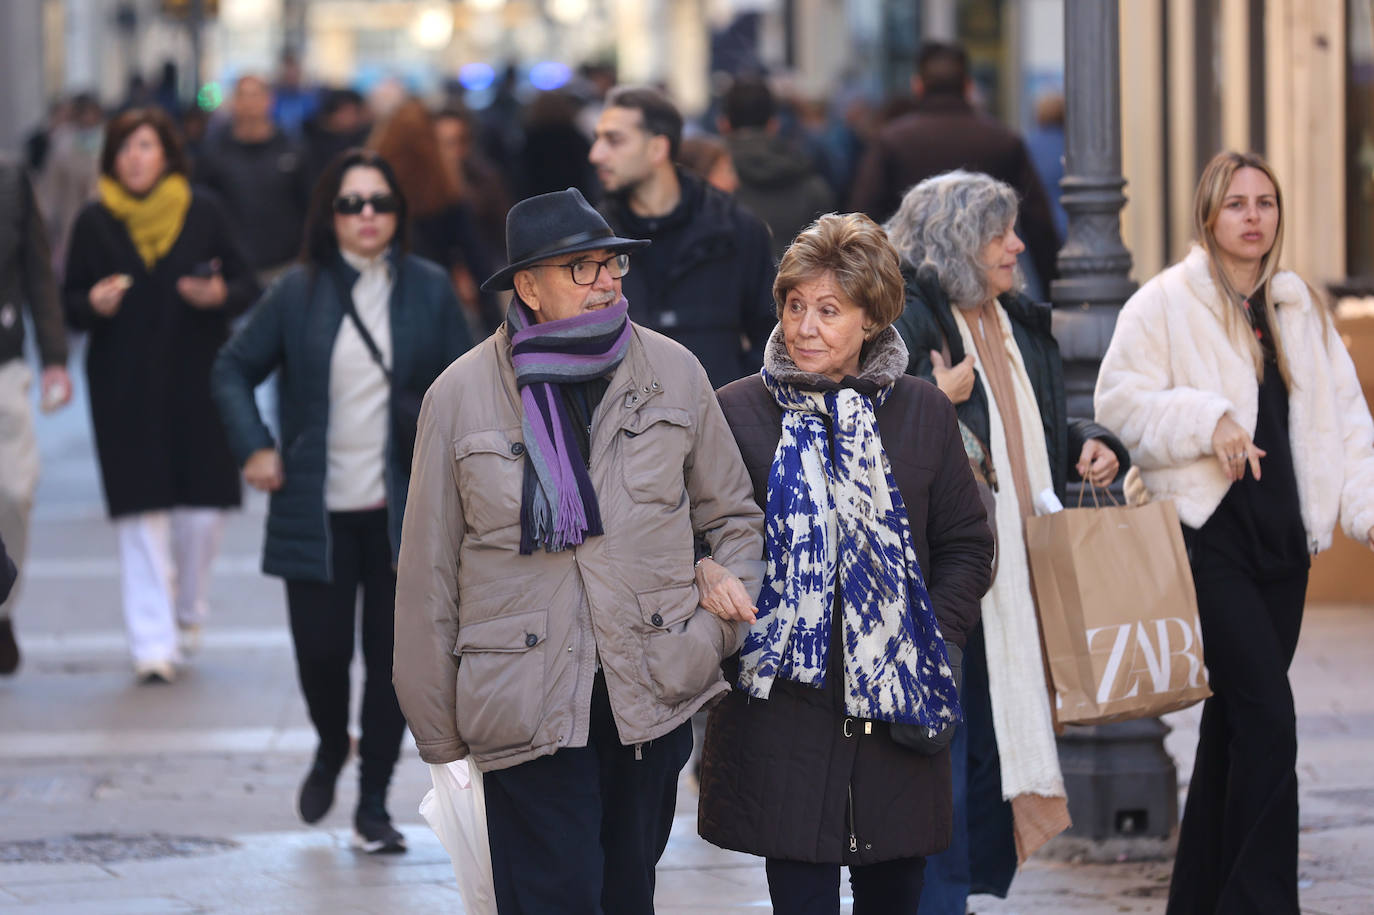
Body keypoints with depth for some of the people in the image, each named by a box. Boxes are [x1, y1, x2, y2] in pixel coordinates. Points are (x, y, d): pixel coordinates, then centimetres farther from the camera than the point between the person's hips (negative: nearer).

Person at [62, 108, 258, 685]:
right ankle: (152, 644, -3)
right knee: (142, 515, -6)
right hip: (124, 387, -1)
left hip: (198, 378, 1)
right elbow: (71, 302, 7)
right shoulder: (94, 223, 4)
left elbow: (247, 286, 6)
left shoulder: (202, 214, 3)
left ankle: (188, 610, 28)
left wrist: (220, 295, -16)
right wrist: (93, 305, -15)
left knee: (202, 508, 0)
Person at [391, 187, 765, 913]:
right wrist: (438, 728, 4)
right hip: (527, 710, -3)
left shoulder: (674, 373, 5)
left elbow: (734, 516, 17)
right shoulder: (460, 396, -2)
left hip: (653, 694, 3)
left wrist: (720, 623, 0)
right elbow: (428, 574, 3)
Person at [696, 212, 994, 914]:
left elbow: (966, 546, 12)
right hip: (782, 699, -2)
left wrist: (928, 641, -1)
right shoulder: (739, 411, 1)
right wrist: (703, 569, -19)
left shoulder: (923, 413, 8)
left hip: (896, 705, 2)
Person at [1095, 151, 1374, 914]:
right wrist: (1208, 421, -18)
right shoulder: (1166, 302, -2)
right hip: (1208, 534, -6)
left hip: (1282, 537, 6)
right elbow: (1120, 399, -7)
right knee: (1268, 718, -15)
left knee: (1234, 721, 11)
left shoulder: (1302, 309, 14)